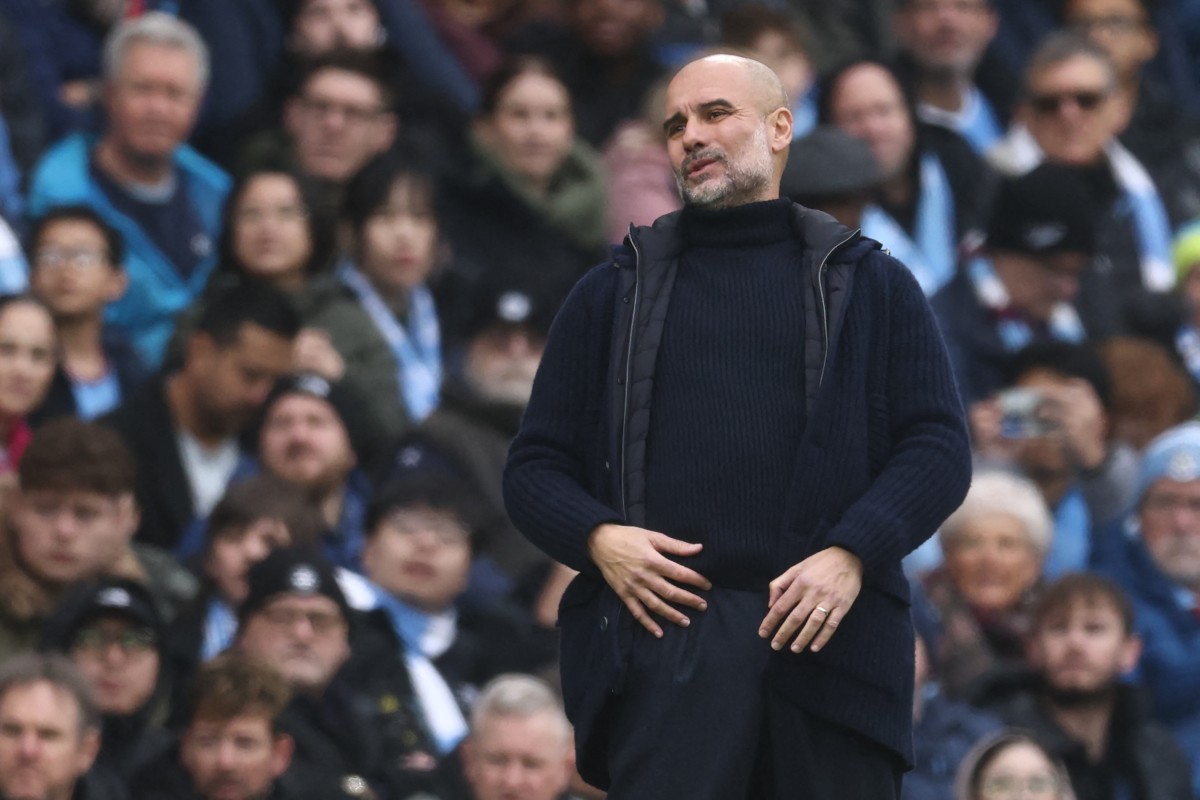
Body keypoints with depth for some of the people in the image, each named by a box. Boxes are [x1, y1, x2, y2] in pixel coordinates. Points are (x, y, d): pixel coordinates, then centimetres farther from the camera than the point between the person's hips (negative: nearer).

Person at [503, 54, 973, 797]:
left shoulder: (869, 283, 15)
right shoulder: (613, 295, 19)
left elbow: (938, 445, 6)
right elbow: (536, 466, 17)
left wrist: (852, 554, -11)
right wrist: (596, 538, -6)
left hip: (827, 632, 0)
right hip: (667, 625, 0)